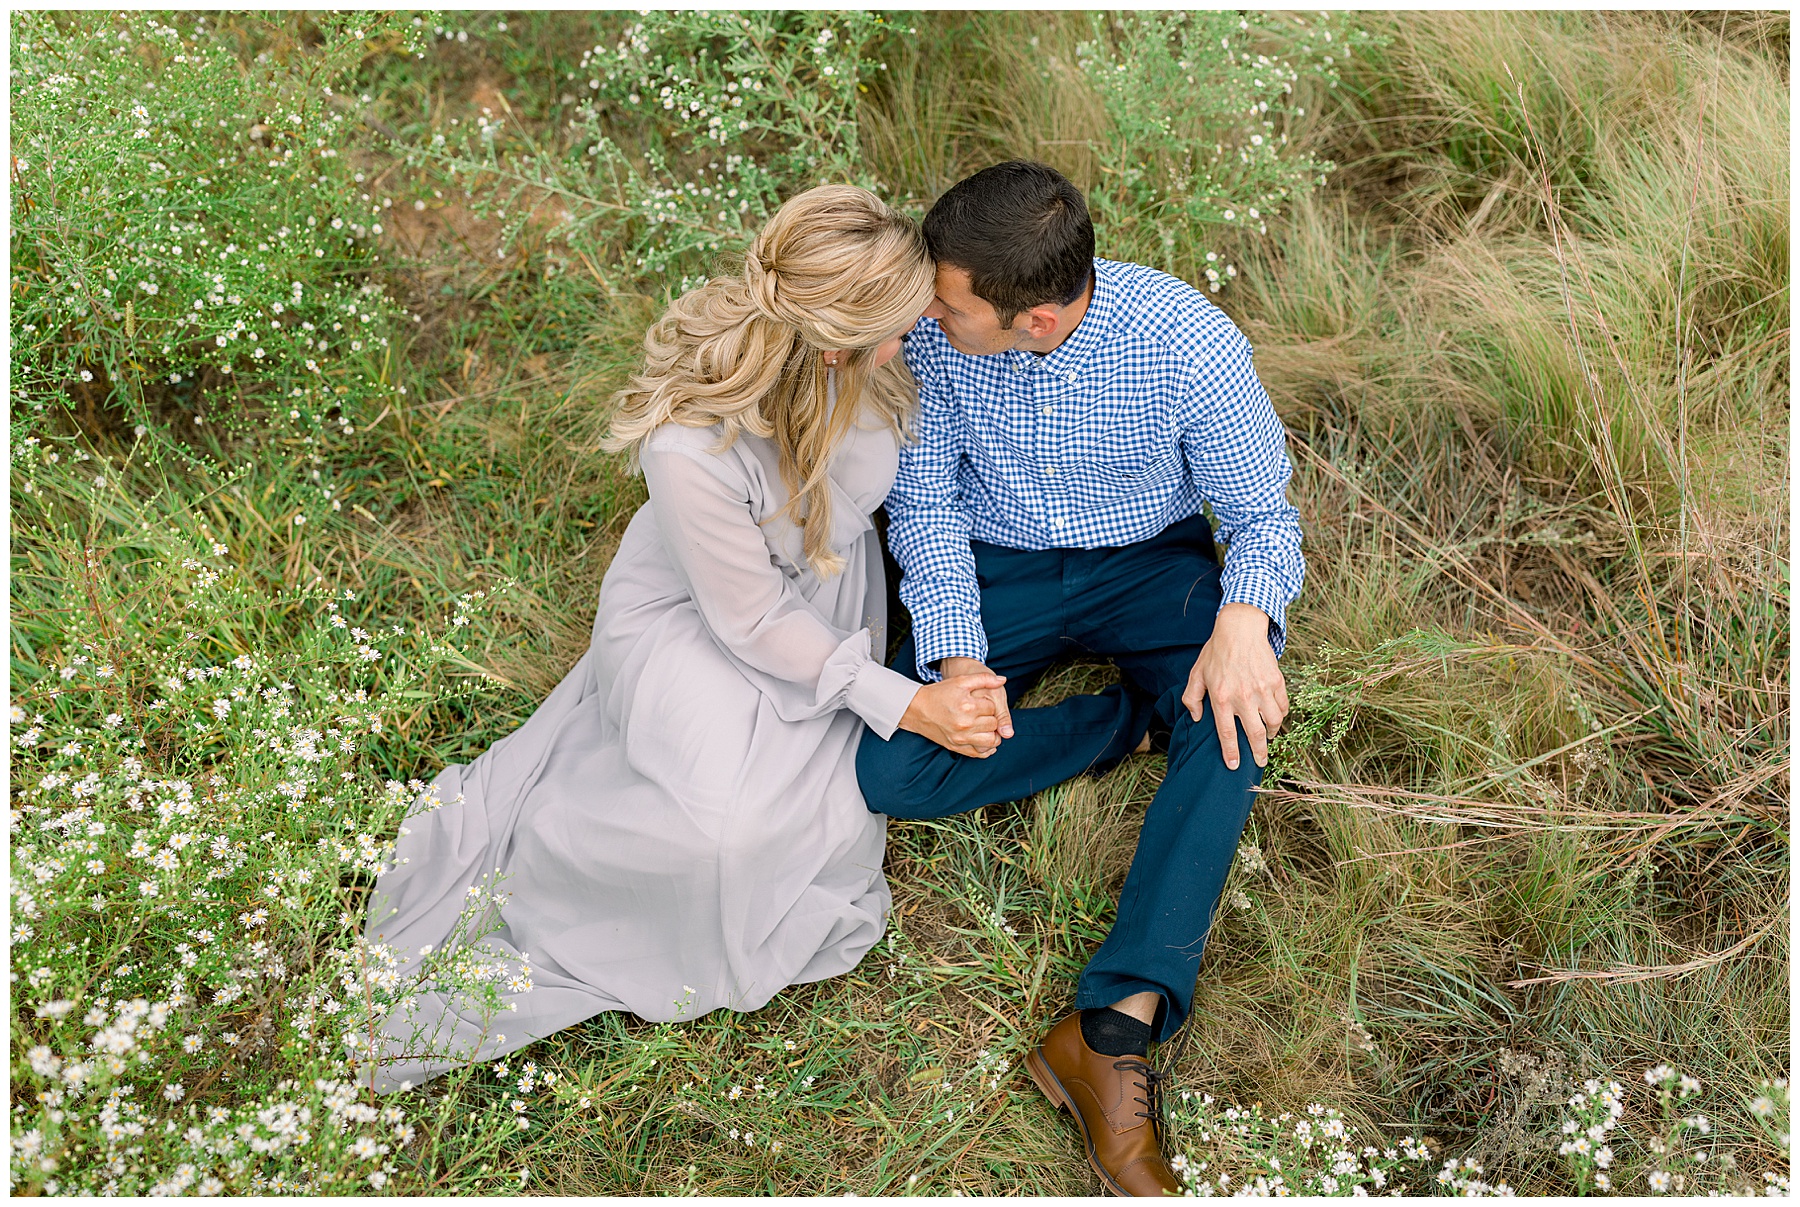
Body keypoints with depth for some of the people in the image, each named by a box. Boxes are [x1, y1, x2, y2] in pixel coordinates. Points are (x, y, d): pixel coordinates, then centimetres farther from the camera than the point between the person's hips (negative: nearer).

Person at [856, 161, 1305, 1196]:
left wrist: (1244, 619, -36)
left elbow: (1261, 512, -13)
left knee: (1237, 716, -33)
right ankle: (1131, 723, -4)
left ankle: (1115, 1029, -32)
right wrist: (957, 650, -19)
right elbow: (925, 498, -6)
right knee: (889, 773, -21)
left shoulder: (1188, 344, -25)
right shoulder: (933, 330, -19)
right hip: (995, 567, 2)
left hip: (1151, 561, -2)